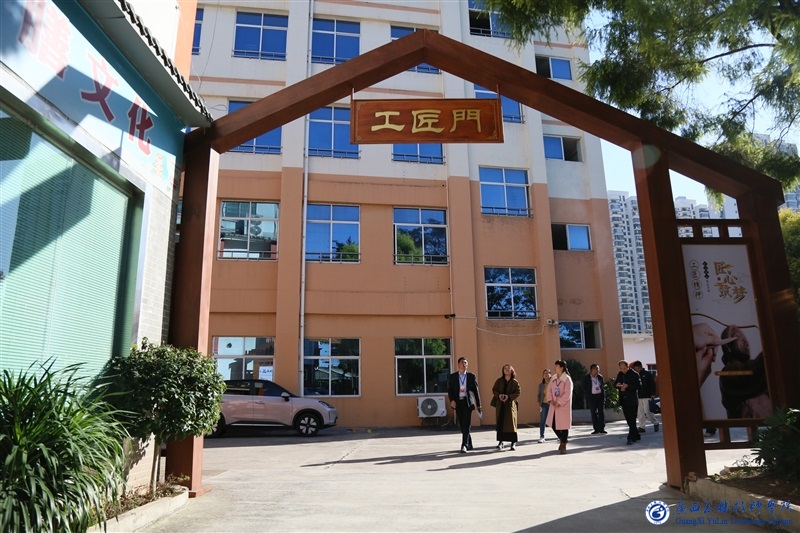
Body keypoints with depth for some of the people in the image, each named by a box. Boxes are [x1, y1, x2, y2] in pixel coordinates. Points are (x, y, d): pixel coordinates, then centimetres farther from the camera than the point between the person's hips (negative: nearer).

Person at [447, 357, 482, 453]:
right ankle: (469, 444, 24)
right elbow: (449, 390, 5)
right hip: (458, 402, 2)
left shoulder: (471, 376, 4)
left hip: (468, 402, -2)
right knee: (462, 424, 8)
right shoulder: (452, 376, 6)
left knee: (466, 425, -10)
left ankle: (464, 445, -9)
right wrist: (452, 400, -12)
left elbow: (475, 391, 5)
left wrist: (478, 405, 5)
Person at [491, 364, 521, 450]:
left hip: (510, 404, -2)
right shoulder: (499, 381, 8)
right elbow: (494, 390, 8)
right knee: (500, 423, 2)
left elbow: (518, 392, -5)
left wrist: (509, 396, -17)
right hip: (500, 404, 2)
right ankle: (500, 441, 8)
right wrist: (499, 395, -13)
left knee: (511, 423, -3)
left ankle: (513, 443, 2)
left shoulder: (515, 382, 1)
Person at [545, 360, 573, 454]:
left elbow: (567, 394, -18)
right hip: (554, 406, 6)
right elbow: (549, 389, 6)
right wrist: (551, 400, -9)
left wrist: (559, 403, -19)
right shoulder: (553, 378, 7)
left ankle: (563, 446, 13)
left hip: (564, 406, -6)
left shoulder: (567, 379, -13)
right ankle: (561, 439, 32)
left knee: (564, 425, 0)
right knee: (553, 424, 8)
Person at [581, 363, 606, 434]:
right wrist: (587, 397, -5)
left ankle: (602, 429, 3)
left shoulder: (600, 377, 6)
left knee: (601, 412, -1)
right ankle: (596, 429, 9)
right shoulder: (586, 378, -2)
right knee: (593, 413, 3)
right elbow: (584, 388, 1)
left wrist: (604, 396, 3)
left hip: (600, 396, 2)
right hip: (591, 397, -2)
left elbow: (602, 387, 11)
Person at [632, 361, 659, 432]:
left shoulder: (647, 374, -2)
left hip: (646, 396, -5)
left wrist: (652, 394, -11)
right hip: (638, 397, 5)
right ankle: (641, 427, 11)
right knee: (640, 413, 4)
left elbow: (652, 384, -4)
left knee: (647, 411, -8)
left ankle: (655, 423, 13)